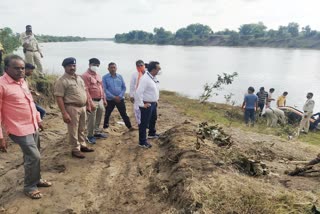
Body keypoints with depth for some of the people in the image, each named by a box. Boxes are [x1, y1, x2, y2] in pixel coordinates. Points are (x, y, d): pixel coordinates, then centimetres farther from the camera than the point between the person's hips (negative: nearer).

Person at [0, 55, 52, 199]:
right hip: (20, 129, -7)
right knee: (34, 156, -3)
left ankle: (36, 179, 37)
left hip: (33, 126, 8)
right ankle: (30, 187, 17)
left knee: (31, 156, 19)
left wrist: (38, 119, 22)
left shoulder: (22, 81, 8)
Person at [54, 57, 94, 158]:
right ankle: (75, 150, 16)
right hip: (72, 108, -7)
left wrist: (88, 104, 15)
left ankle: (82, 145, 33)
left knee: (81, 129, 19)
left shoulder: (79, 78, 11)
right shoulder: (62, 81, -14)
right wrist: (64, 113, -22)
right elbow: (59, 98, -18)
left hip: (82, 107, 8)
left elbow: (84, 92, 18)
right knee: (73, 130, 3)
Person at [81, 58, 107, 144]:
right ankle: (90, 136, 15)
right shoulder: (86, 76, -10)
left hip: (100, 100, 8)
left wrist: (104, 99, 18)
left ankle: (97, 132, 34)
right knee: (91, 120, 0)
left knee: (99, 118, 18)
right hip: (93, 101, -8)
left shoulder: (98, 76, 16)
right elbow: (86, 90, -16)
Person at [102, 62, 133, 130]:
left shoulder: (120, 76, 4)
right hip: (110, 99, -1)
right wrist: (114, 97, -15)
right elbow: (105, 89, -9)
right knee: (107, 114, 10)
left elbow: (124, 87, 5)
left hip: (120, 99, 1)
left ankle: (129, 127, 11)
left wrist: (120, 96, -10)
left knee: (124, 114, 5)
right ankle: (105, 127, 25)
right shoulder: (105, 77, -4)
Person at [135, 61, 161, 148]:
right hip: (147, 105, -10)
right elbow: (138, 92, -29)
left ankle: (152, 134, 50)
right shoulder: (145, 79, -24)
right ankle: (142, 142, 13)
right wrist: (141, 104, -23)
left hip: (153, 103, 10)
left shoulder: (154, 77, 5)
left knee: (153, 119, 27)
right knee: (144, 123, 1)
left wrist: (156, 99, 18)